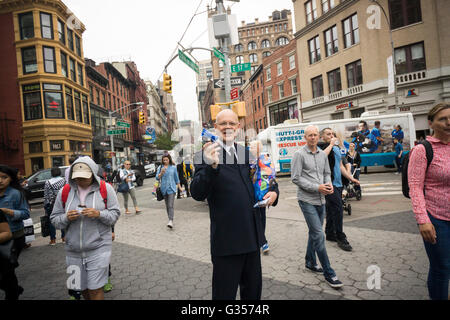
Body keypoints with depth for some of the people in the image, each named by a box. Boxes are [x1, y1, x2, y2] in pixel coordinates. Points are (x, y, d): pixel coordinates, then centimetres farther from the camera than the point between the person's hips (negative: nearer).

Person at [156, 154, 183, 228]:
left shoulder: (173, 167, 3)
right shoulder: (160, 167, 5)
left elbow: (176, 178, 11)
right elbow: (157, 178, 0)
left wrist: (179, 187, 14)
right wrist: (161, 172, -18)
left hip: (171, 188, -3)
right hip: (164, 189, 3)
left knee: (170, 205, -14)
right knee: (167, 206, 11)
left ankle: (171, 221, -20)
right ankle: (170, 219, 22)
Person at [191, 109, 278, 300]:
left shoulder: (246, 153, 7)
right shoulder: (206, 155, -11)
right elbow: (197, 194, -21)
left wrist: (273, 192, -3)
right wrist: (211, 166, -37)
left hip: (252, 237, 6)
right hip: (226, 240, -5)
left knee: (253, 291, 24)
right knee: (225, 293, 12)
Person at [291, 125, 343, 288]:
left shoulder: (323, 154, 10)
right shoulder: (299, 154, -9)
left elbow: (327, 173, 18)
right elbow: (296, 178, -13)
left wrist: (329, 184, -5)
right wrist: (317, 187, -18)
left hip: (321, 199, 7)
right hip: (307, 200, -7)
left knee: (314, 233, 17)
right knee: (319, 235, -7)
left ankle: (310, 262, 35)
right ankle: (329, 273, 3)